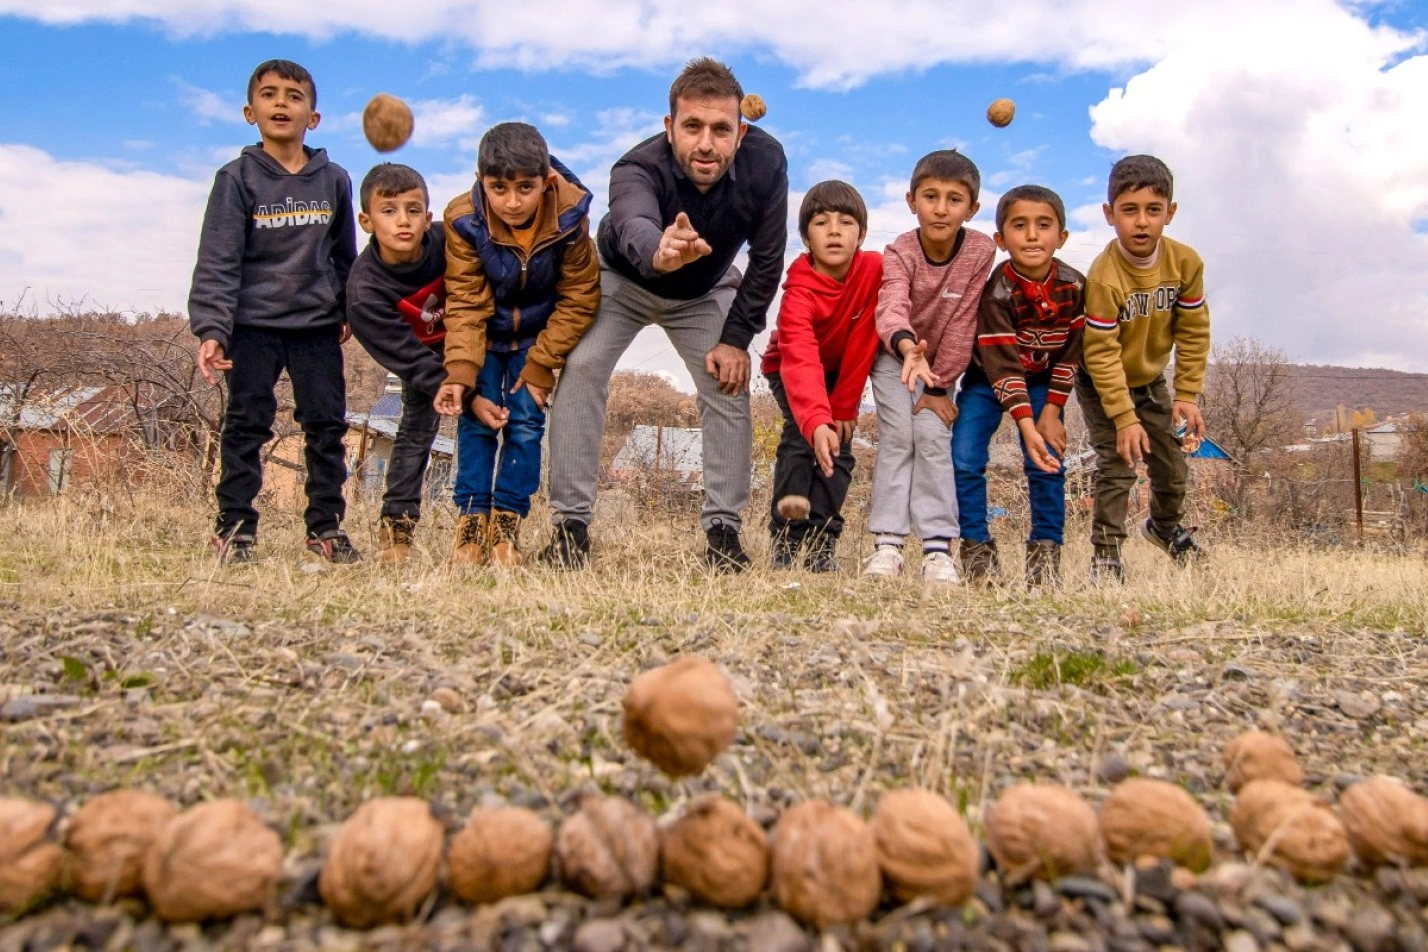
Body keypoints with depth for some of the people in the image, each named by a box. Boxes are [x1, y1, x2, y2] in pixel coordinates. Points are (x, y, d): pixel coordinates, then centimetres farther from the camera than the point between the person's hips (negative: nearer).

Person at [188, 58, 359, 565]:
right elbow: (217, 260, -10)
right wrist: (211, 329, -20)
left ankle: (326, 525, 14)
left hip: (318, 324, 3)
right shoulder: (237, 178, -4)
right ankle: (234, 526, 10)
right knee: (247, 424, 0)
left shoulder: (334, 180, 5)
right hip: (253, 324, -2)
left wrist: (349, 310, 19)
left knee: (327, 424, 4)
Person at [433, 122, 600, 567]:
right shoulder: (464, 219, -24)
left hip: (539, 334, 0)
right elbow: (465, 304, -20)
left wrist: (540, 365, -18)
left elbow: (577, 301, -16)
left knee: (526, 421, -6)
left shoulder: (569, 216, -25)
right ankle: (471, 520, 3)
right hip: (486, 335, 1)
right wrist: (460, 372, -33)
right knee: (476, 418, -5)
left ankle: (506, 522, 2)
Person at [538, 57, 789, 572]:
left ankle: (723, 529, -1)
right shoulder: (638, 168, -38)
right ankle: (571, 524, -15)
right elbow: (633, 227, -61)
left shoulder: (765, 161, -29)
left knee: (729, 382, -12)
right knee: (581, 368, -21)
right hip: (622, 281, -2)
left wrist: (736, 337, -20)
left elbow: (767, 258, -18)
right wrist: (659, 253, -85)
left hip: (706, 292, 3)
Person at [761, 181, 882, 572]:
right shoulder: (799, 290, -35)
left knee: (839, 445, -11)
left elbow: (862, 345, -19)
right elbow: (800, 361, -49)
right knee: (801, 436, -22)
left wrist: (844, 407, -18)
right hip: (787, 370, -3)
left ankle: (822, 544, -6)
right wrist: (816, 422, -64)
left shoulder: (874, 268, -25)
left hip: (840, 371, 3)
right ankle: (785, 541, -17)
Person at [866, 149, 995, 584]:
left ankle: (938, 546, -11)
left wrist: (938, 388, -17)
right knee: (897, 436, -14)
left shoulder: (980, 251, -21)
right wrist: (909, 347, -67)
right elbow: (892, 308, -46)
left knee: (933, 436, -12)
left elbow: (961, 323, -18)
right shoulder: (898, 252, -25)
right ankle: (887, 543, -13)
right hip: (895, 355, -1)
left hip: (941, 360, 1)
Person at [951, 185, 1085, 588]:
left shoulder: (1074, 285, -15)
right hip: (988, 381, -2)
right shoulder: (997, 291, -27)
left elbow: (1071, 352, -6)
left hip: (1043, 383, 3)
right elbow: (1003, 366, -32)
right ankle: (977, 547, -1)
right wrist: (1026, 426, -40)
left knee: (1047, 461, -8)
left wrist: (1052, 412, -11)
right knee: (964, 459, -13)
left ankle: (1046, 549, 4)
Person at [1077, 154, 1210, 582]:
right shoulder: (1103, 277, -32)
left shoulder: (1185, 262, -16)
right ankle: (1105, 552, 0)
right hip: (1101, 384, -5)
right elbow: (1102, 354, -28)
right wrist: (1124, 418, -27)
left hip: (1150, 379, 5)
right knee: (1117, 463, -14)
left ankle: (1165, 525, 44)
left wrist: (1187, 395, -10)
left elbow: (1193, 333, -7)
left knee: (1172, 463, 15)